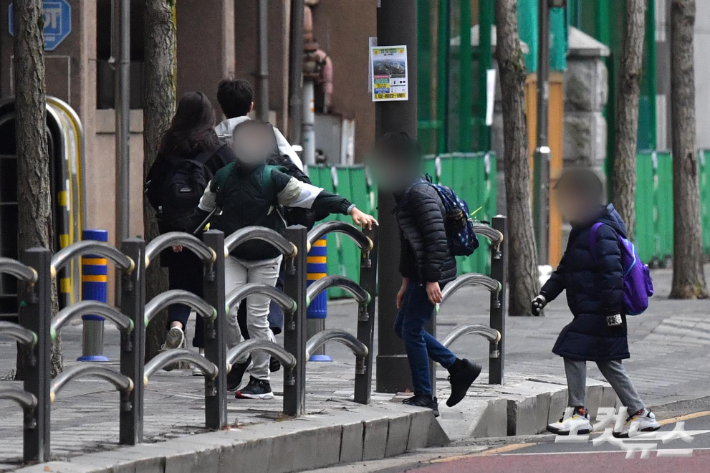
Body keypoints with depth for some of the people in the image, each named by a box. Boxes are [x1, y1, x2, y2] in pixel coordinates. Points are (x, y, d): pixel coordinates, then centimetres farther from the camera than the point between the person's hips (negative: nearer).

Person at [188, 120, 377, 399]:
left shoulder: (273, 179, -8)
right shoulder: (222, 178, 1)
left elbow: (313, 196, -13)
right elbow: (203, 211, 19)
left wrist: (350, 209, -20)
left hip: (265, 260, -2)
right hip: (233, 257, 2)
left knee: (257, 319, -1)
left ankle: (260, 381, 10)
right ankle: (239, 360, 14)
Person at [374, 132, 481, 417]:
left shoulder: (421, 194, -17)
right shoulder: (405, 194, 16)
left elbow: (436, 238, -22)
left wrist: (432, 280, -25)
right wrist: (406, 282, 23)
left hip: (432, 273, -10)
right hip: (419, 275, 10)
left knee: (411, 330, -5)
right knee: (402, 327, 14)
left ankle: (424, 398, 2)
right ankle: (459, 369, 16)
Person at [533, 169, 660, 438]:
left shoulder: (601, 233, -16)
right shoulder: (581, 233, 17)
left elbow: (611, 274, -22)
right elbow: (564, 271, 24)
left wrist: (613, 311, -24)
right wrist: (544, 295, 14)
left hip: (598, 314, -10)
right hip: (588, 312, 10)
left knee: (573, 352, -9)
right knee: (608, 362, 12)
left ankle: (578, 414, -7)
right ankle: (639, 414, 15)